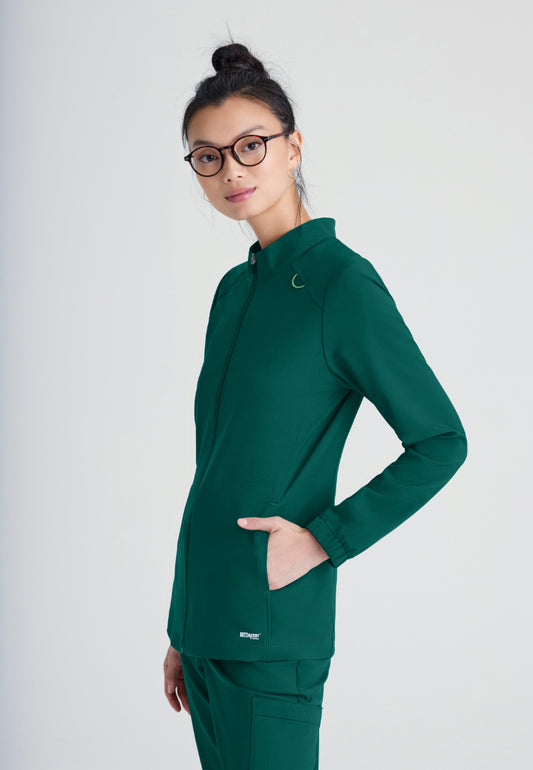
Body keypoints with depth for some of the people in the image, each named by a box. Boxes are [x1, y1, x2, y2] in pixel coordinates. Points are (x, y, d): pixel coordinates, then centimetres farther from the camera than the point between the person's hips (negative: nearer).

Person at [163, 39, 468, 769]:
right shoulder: (234, 289, 11)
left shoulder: (341, 283, -11)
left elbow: (441, 442, -10)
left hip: (272, 631, -7)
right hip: (208, 622, 7)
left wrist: (324, 538, -15)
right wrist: (181, 630, 16)